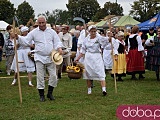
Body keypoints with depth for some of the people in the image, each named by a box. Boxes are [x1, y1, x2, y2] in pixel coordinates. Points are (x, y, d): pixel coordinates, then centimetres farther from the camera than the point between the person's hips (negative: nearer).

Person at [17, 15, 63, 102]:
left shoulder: (52, 32, 5)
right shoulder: (34, 32, 2)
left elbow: (57, 42, 8)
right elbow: (25, 41, -2)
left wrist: (59, 48, -12)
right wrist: (18, 37, -20)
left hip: (50, 57, 1)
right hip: (39, 58, -1)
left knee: (53, 76, 0)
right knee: (40, 77, 1)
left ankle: (50, 93, 18)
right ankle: (41, 95, 13)